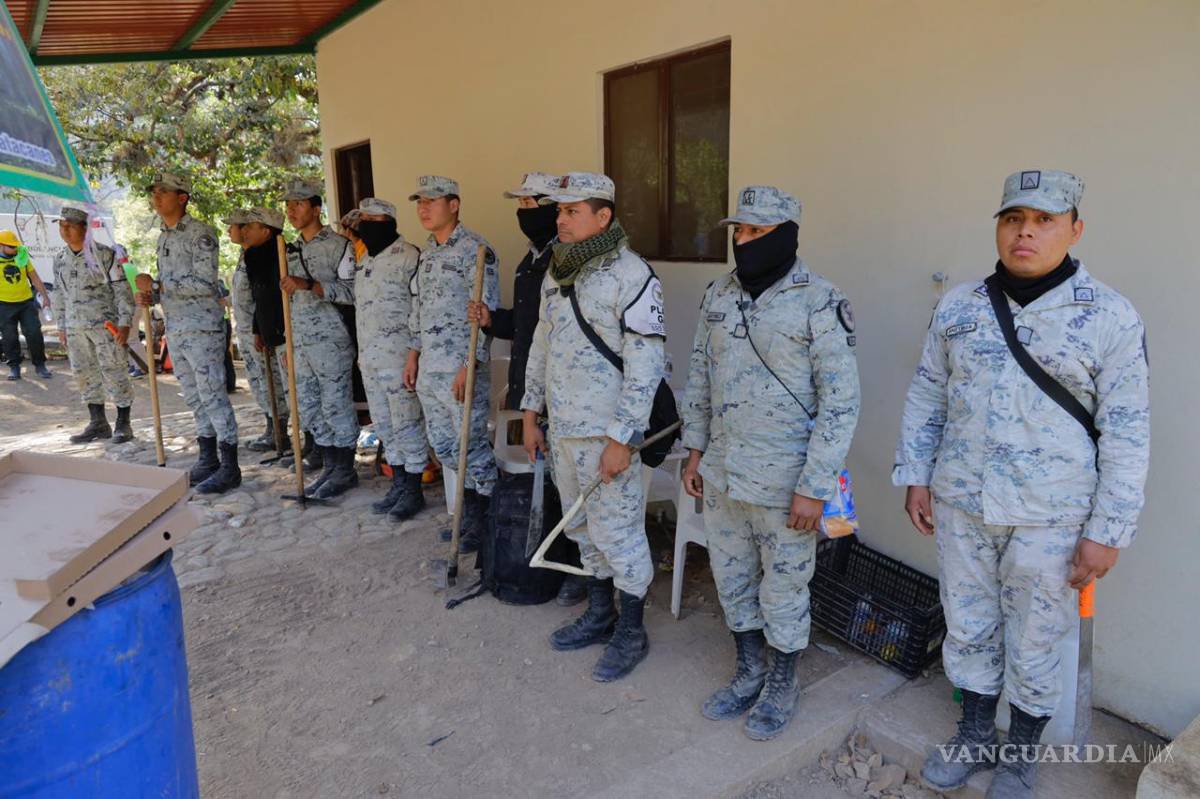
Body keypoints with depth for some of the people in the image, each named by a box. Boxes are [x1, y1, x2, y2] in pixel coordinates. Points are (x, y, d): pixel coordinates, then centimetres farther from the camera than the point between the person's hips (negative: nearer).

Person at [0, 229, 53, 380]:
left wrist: (45, 296, 7)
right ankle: (14, 366, 16)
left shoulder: (22, 257, 4)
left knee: (34, 334, -2)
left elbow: (35, 278, 10)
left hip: (27, 302, 2)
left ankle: (39, 365, 9)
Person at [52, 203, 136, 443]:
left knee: (114, 374, -4)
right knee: (85, 374, 10)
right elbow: (60, 295, 18)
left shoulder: (104, 254, -6)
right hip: (75, 327, 6)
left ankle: (123, 424, 5)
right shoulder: (59, 258, 10)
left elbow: (122, 290, -7)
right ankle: (98, 423, 19)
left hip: (105, 324, -6)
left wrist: (125, 323, -13)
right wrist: (61, 327, 16)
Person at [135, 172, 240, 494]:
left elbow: (205, 283, -18)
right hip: (174, 329, 9)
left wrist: (158, 285, -16)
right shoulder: (163, 237, 16)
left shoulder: (200, 233, -10)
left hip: (202, 328, -9)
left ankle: (229, 467, -1)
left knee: (213, 395, -7)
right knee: (194, 397, 13)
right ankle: (207, 460, 22)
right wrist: (151, 295, 3)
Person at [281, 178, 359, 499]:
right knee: (309, 408, 10)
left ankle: (345, 470, 8)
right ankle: (330, 467, 21)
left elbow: (352, 291, -13)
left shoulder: (337, 245, -5)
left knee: (337, 406, -3)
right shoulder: (291, 250, 17)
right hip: (301, 342, 8)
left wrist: (309, 284, -21)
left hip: (331, 340, -8)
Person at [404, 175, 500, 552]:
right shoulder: (428, 251, 14)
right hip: (429, 367, 9)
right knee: (442, 443, 15)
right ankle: (470, 510, 31)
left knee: (472, 443, 0)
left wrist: (469, 366, -20)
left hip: (461, 368, -9)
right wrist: (414, 354, 18)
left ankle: (484, 520, 18)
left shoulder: (475, 249, -12)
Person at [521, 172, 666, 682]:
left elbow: (645, 364, -18)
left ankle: (631, 634, 21)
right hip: (562, 429, 8)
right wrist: (531, 414, 17)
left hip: (607, 433, -8)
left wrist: (621, 438, -20)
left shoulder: (631, 275, -15)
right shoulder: (556, 272, 10)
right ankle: (599, 615, 36)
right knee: (584, 527, 19)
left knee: (618, 533, 3)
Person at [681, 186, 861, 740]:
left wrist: (814, 487, -17)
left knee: (783, 589, 11)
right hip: (722, 474, 6)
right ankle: (749, 672, 41)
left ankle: (782, 686, 34)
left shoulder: (819, 303, -15)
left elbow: (841, 402, -16)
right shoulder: (719, 294, 4)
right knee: (731, 578, 19)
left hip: (784, 480, -6)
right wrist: (695, 451, 12)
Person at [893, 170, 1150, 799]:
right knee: (968, 627, 17)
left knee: (1032, 644, 12)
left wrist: (1108, 531, -9)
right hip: (960, 504, 3)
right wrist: (916, 476, 6)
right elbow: (926, 396, 9)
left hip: (1049, 518, -3)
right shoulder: (958, 307, 1)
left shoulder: (1110, 318, -8)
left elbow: (1126, 432, -7)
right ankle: (974, 735, 40)